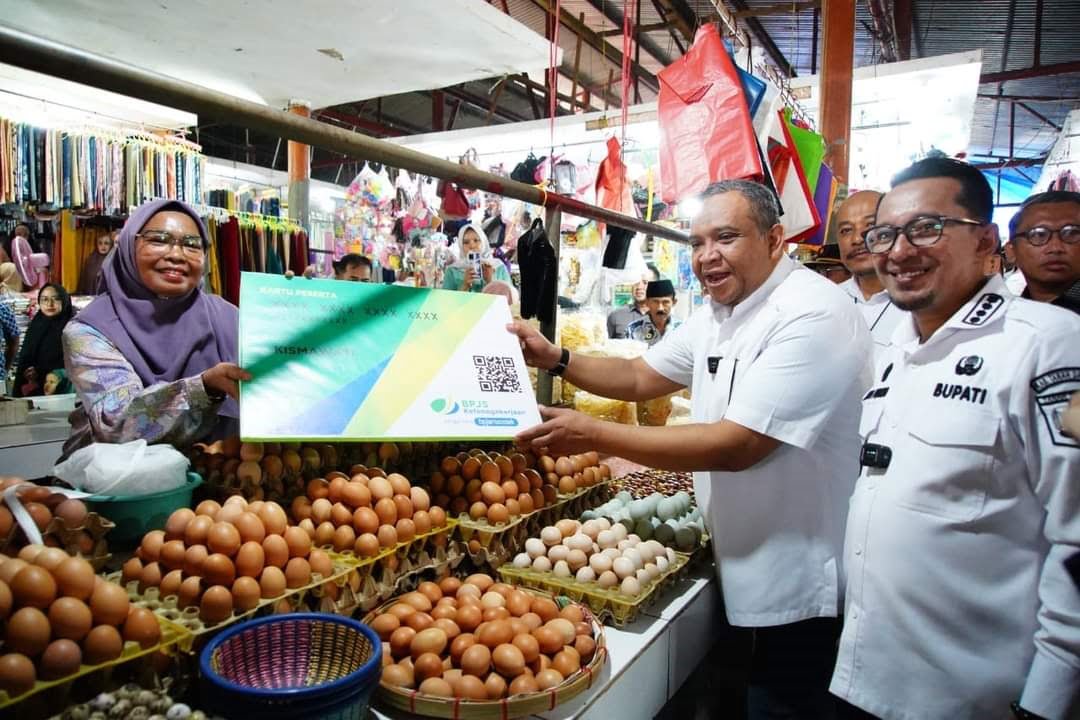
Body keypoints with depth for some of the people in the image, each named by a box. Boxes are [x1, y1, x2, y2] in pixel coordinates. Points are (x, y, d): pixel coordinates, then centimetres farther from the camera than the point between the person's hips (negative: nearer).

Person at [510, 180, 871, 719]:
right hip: (746, 570, 8)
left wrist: (594, 435, -29)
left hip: (799, 587, -8)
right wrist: (555, 360, -4)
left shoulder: (813, 315, -24)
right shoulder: (717, 313, 5)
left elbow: (736, 446, -30)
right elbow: (640, 378, 11)